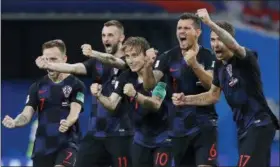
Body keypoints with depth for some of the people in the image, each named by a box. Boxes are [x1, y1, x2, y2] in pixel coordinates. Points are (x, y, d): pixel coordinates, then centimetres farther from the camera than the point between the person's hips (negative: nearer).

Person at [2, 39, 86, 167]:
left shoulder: (76, 85, -3)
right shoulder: (37, 87, 7)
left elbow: (74, 113, -16)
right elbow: (27, 114, -1)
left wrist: (67, 123, -40)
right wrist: (14, 122, -25)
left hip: (67, 143, -4)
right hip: (42, 146, 4)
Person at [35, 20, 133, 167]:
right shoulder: (96, 63, 10)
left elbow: (113, 61, -27)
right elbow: (74, 68, -7)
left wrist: (93, 54, -48)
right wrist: (48, 66, -25)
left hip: (119, 132, -5)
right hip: (95, 131, 5)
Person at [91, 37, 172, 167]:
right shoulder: (125, 78, -2)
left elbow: (156, 104, -30)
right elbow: (112, 104, -7)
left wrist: (135, 95, -47)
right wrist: (99, 96, -29)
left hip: (162, 138, -6)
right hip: (141, 138, 6)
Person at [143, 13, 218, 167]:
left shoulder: (207, 57, -5)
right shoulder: (169, 57, 1)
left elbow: (212, 84, -19)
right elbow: (149, 85, -7)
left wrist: (194, 64, -33)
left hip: (204, 125, -3)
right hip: (179, 127, 3)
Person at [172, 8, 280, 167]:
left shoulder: (246, 59, -15)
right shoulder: (219, 65, 9)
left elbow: (234, 46, -39)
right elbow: (213, 95, 23)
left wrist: (210, 23, -50)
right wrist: (186, 100, 11)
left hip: (259, 125, -9)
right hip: (244, 127, 9)